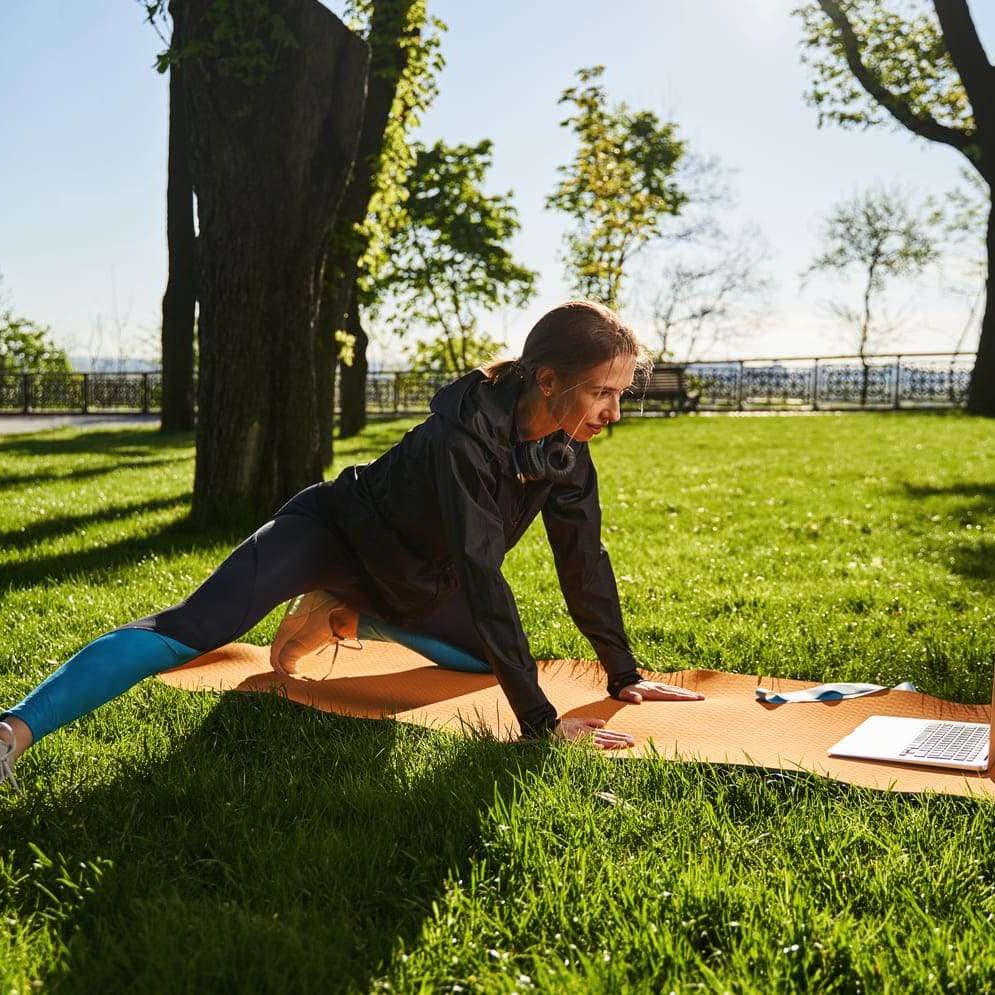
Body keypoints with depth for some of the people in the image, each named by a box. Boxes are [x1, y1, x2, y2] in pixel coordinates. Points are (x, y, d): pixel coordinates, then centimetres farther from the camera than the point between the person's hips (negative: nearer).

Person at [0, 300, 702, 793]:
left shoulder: (567, 446, -12)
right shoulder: (465, 435, -35)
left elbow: (584, 560, -3)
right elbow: (481, 574, -39)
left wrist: (624, 675, 0)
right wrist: (540, 722, -39)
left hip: (415, 578, 8)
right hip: (335, 531, -8)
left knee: (487, 657, 16)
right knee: (193, 630, -27)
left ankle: (346, 620, 24)